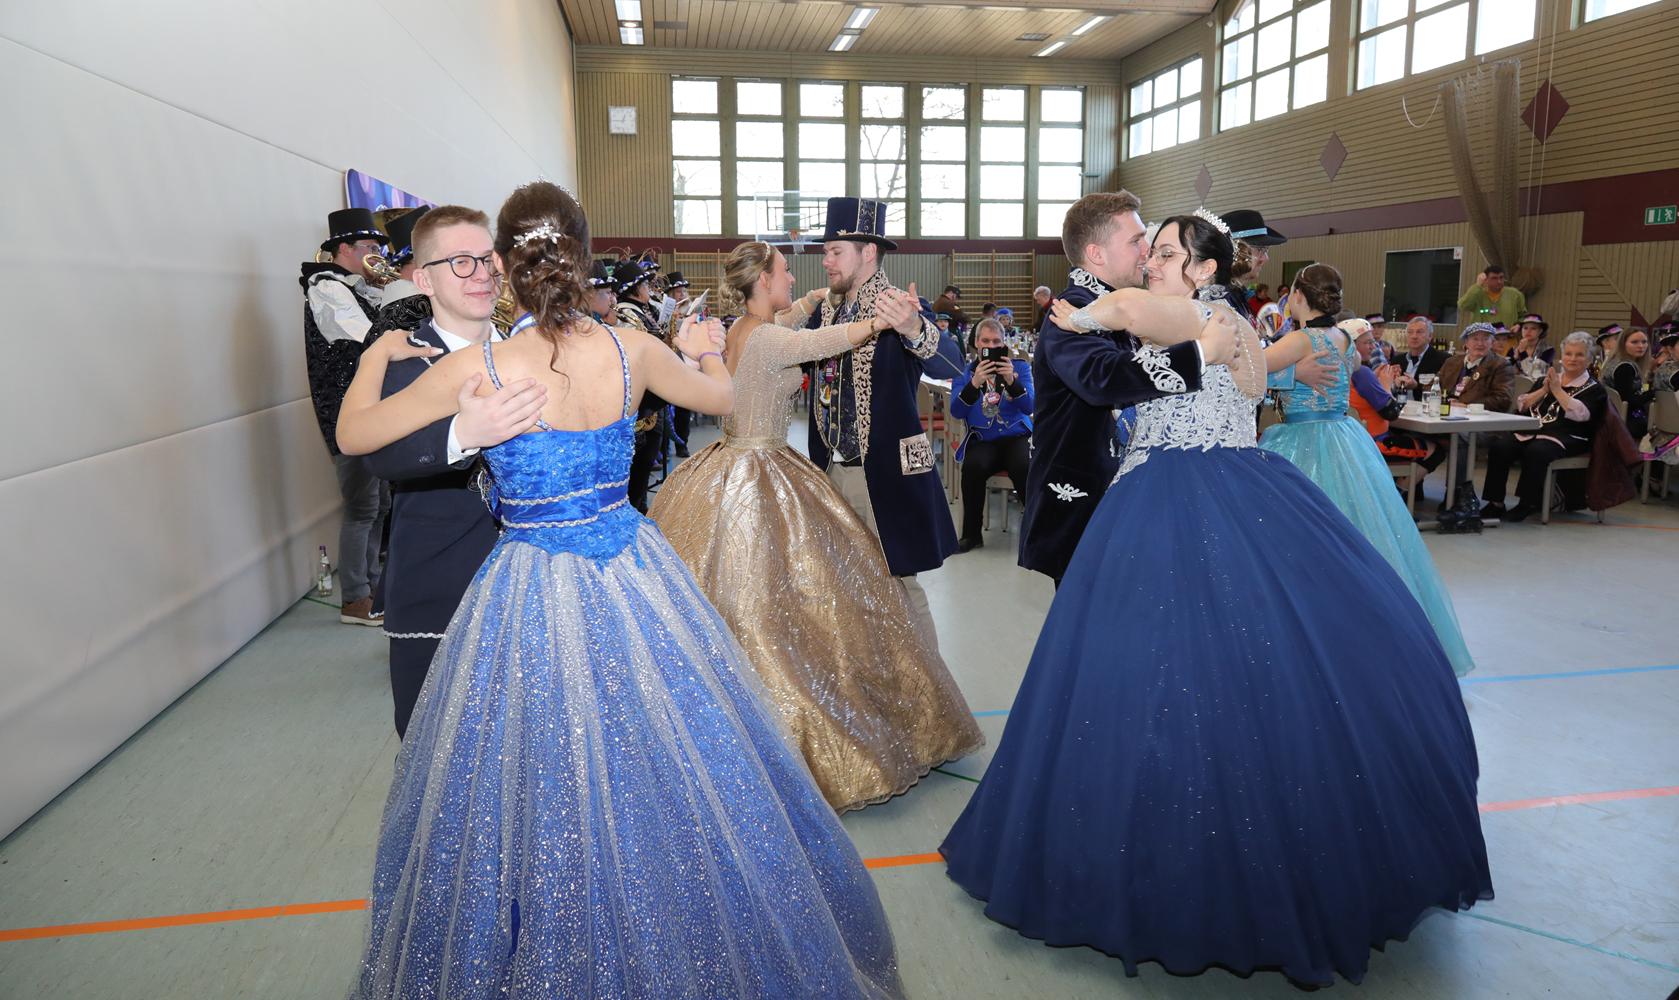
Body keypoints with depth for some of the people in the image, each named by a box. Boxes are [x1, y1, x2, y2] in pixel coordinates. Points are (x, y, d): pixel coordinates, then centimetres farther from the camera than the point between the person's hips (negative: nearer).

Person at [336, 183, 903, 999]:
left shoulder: (475, 370, -13)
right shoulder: (631, 350, -7)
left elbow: (351, 434, 2)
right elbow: (722, 395, 12)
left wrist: (377, 354, 18)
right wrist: (700, 348, 32)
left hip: (531, 591, -2)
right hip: (634, 573, 3)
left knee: (538, 791, 14)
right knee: (679, 759, 18)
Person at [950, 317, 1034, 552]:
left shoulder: (1019, 367, 8)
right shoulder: (966, 371, 8)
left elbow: (1029, 407, -5)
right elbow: (956, 412, -5)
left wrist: (1011, 381, -23)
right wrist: (974, 383, -22)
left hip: (1016, 436, 0)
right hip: (982, 440, 1)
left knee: (1022, 466, -33)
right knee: (973, 466, -32)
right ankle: (971, 534, -13)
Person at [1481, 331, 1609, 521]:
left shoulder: (1594, 388, 10)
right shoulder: (1550, 377, 23)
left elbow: (1579, 413, -10)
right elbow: (1522, 405, 12)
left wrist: (1557, 390, -4)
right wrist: (1543, 390, -1)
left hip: (1564, 438, -4)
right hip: (1531, 430, 4)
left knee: (1536, 451, -37)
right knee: (1498, 446, -25)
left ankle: (1527, 504, -24)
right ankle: (1496, 503, -22)